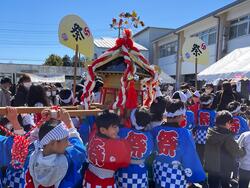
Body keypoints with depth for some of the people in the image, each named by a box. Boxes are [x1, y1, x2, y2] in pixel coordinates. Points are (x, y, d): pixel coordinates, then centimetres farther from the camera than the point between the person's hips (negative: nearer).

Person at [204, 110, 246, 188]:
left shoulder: (210, 132, -7)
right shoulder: (227, 136, -25)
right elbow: (237, 152, -16)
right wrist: (244, 150, 5)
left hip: (211, 167, 4)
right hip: (224, 169, -4)